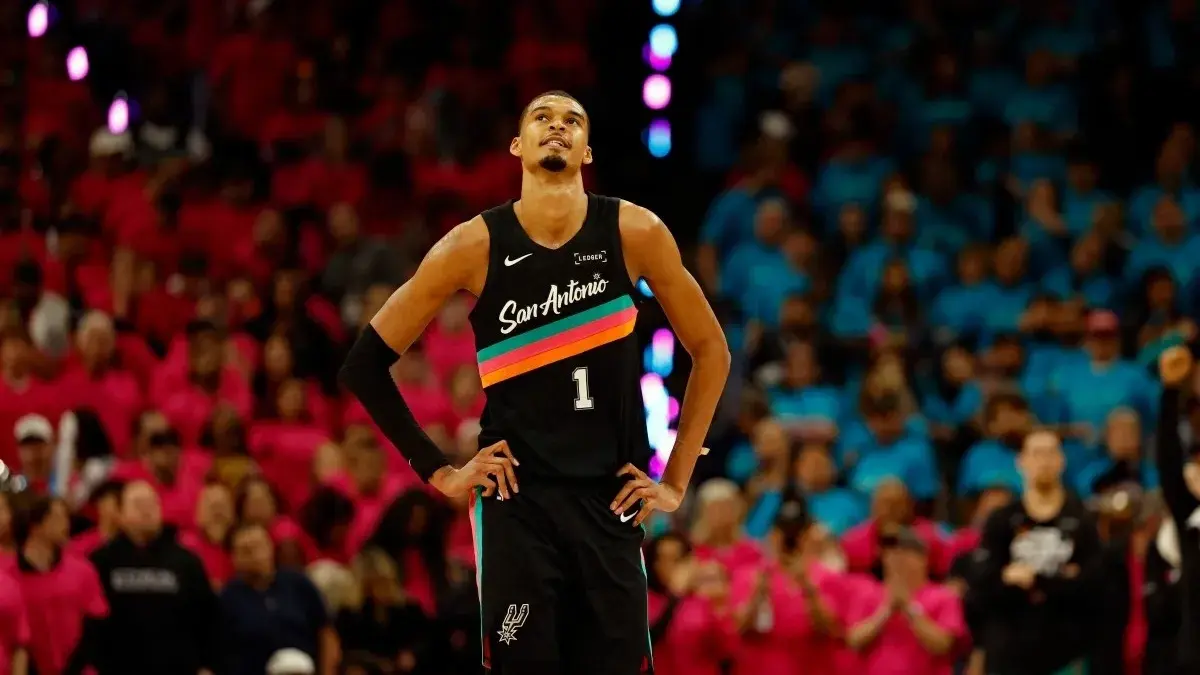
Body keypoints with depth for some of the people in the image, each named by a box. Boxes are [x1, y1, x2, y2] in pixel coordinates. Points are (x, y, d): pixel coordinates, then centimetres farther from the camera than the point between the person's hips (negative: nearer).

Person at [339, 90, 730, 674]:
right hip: (517, 503, -2)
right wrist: (438, 471, -1)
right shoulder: (475, 246, -5)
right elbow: (365, 363, 2)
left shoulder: (634, 234, -2)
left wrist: (676, 480, 6)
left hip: (610, 503, 2)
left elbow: (710, 351, 10)